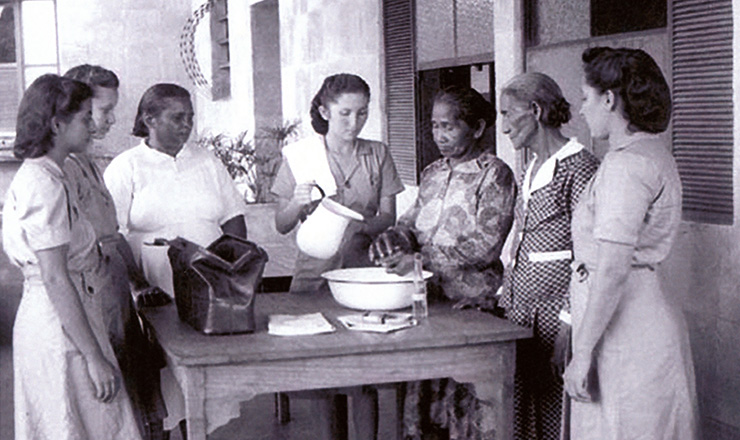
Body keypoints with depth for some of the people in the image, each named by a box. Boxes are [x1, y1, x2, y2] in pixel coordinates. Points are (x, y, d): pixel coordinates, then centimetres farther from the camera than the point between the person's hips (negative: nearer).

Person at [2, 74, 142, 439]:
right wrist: (95, 357, -22)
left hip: (50, 323, 10)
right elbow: (55, 280, -23)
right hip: (61, 330, -10)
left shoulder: (38, 175, 11)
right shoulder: (45, 186, -19)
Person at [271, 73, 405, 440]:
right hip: (315, 272, -1)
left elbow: (388, 217, 5)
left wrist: (362, 227, -16)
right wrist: (298, 204, -18)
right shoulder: (299, 156, 3)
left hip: (364, 272, 1)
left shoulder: (378, 155, 8)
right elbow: (281, 225, 3)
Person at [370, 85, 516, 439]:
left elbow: (486, 246, -16)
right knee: (424, 388, 4)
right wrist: (392, 238, -5)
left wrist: (420, 261, -22)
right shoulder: (432, 174, 16)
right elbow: (413, 222, 19)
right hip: (429, 298, 6)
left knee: (469, 397, -6)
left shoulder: (494, 175, -6)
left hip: (473, 304, -6)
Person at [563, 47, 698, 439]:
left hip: (626, 330, -10)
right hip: (642, 318, 10)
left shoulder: (626, 164, -17)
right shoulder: (652, 153, 14)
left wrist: (582, 354, -20)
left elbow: (613, 270, -23)